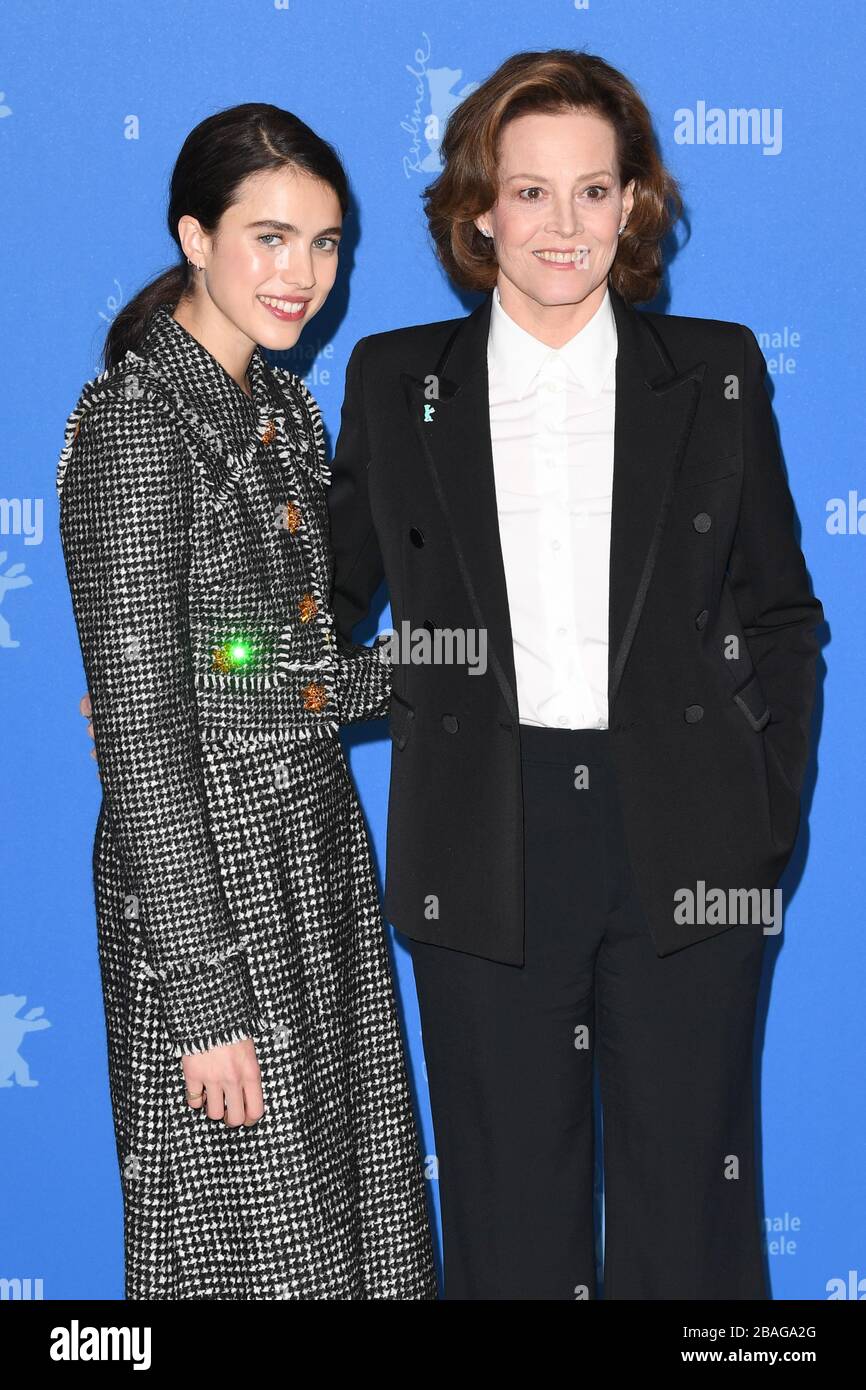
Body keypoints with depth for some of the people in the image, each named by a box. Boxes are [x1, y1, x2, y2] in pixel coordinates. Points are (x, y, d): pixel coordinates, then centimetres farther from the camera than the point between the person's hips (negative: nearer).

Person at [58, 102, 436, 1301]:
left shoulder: (283, 407, 9)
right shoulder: (136, 422, -16)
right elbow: (139, 722, -19)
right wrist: (205, 996, -19)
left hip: (316, 840, 8)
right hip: (208, 861, -8)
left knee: (347, 1196, 16)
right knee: (251, 1238, 5)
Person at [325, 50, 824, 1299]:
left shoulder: (717, 372, 5)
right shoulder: (396, 381, 6)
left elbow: (780, 614, 9)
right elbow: (333, 597, 13)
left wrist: (772, 818, 1)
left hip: (687, 853, 0)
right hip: (482, 860, 0)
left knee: (688, 1193, 9)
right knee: (508, 1206, 10)